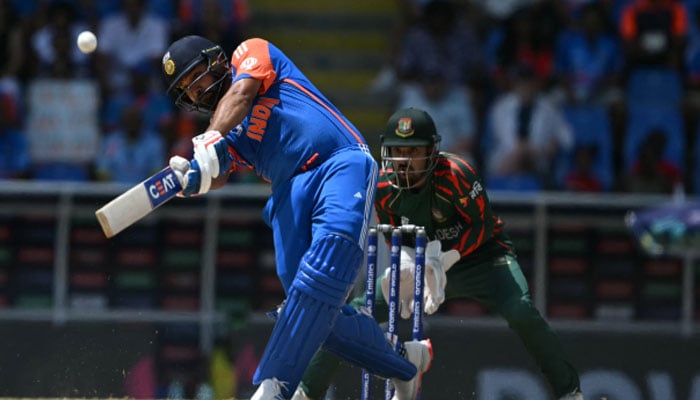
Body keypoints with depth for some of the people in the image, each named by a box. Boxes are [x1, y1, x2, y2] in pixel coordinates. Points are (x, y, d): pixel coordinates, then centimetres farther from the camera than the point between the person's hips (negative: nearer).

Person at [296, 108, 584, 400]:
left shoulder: (454, 174, -28)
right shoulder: (384, 188, -12)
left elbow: (483, 226, -22)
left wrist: (445, 259, -30)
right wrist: (408, 267, -19)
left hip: (480, 256, -4)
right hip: (425, 262, 4)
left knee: (520, 312, -31)